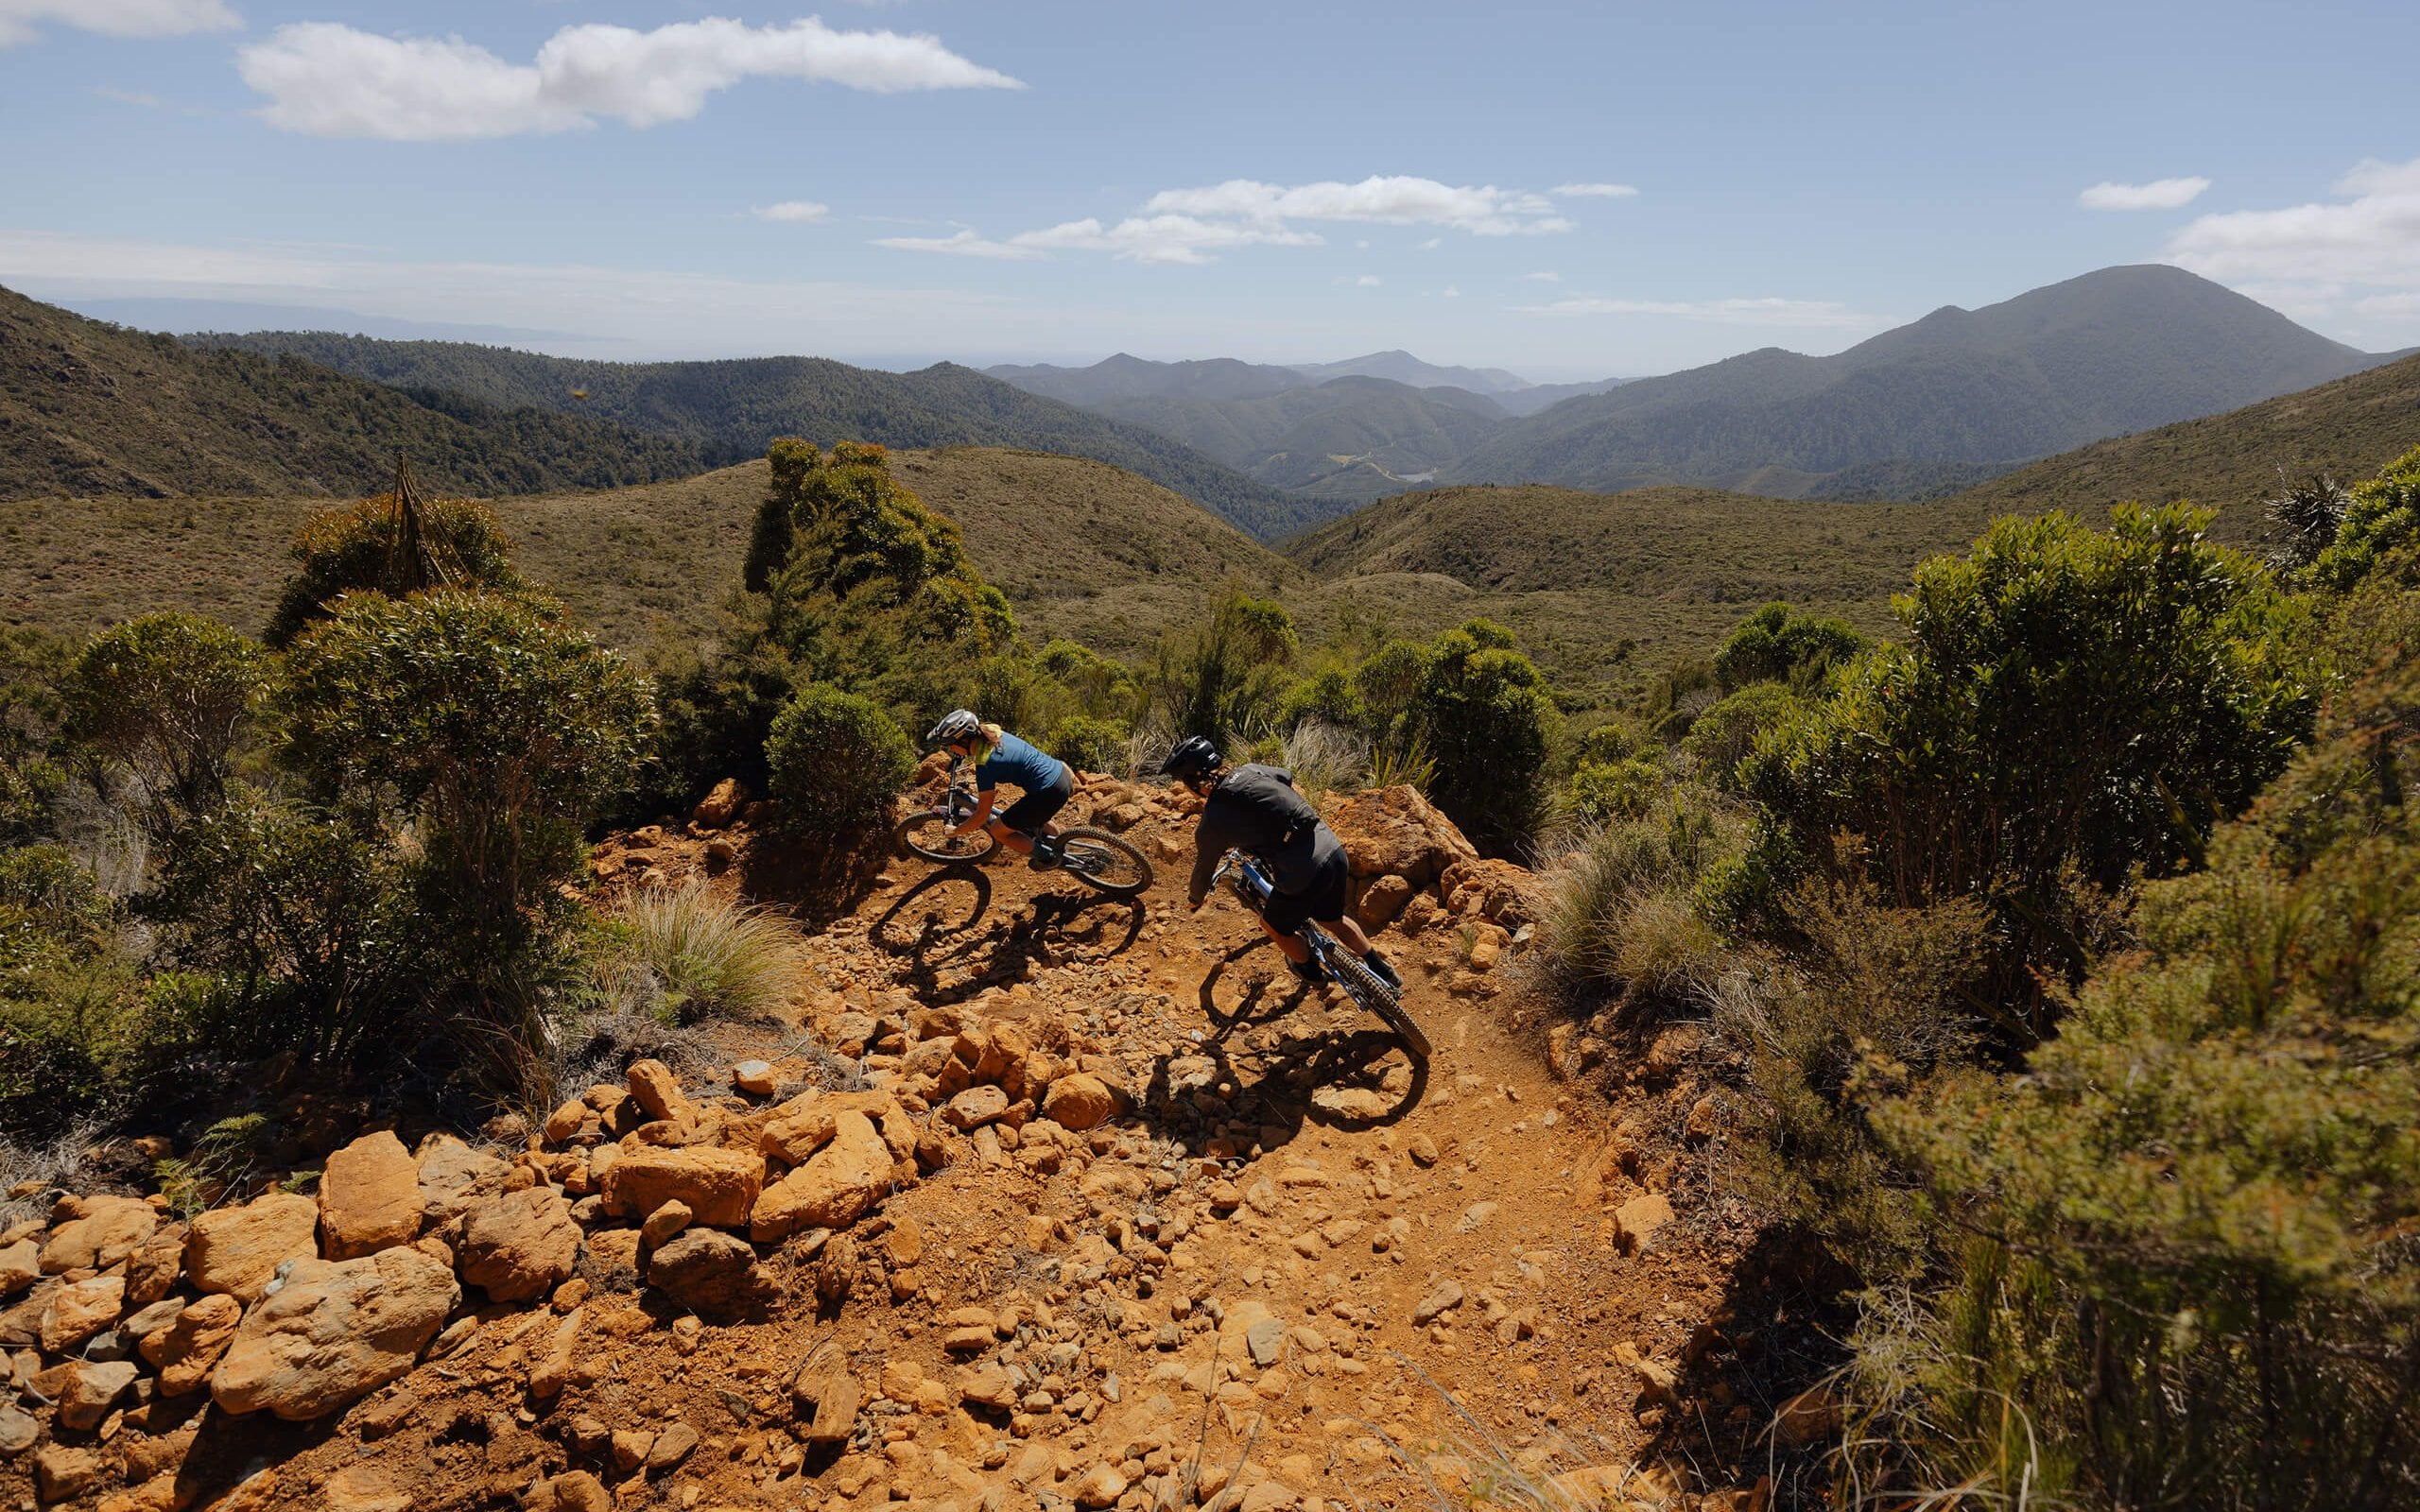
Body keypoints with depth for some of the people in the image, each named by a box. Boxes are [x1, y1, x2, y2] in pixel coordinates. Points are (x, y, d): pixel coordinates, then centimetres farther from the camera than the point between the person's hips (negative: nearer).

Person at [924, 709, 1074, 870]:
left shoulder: (985, 765, -19)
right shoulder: (992, 732, 3)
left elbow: (982, 815, -10)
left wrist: (955, 832, 5)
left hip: (1050, 793, -9)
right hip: (1062, 773, 9)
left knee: (998, 830, 7)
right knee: (1031, 818, 34)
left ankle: (1048, 857, 16)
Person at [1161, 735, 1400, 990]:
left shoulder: (1211, 825, -8)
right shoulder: (1250, 770, 8)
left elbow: (1203, 870, 10)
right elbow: (1288, 777, 31)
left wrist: (1195, 900, 33)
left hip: (1304, 878, -6)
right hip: (1335, 852, 6)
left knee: (1273, 925, 27)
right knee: (1334, 920, 34)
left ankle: (1308, 969, 51)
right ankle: (1383, 972, 43)